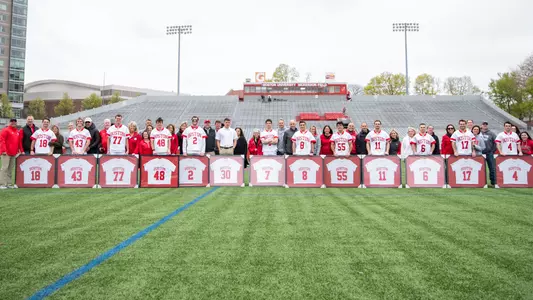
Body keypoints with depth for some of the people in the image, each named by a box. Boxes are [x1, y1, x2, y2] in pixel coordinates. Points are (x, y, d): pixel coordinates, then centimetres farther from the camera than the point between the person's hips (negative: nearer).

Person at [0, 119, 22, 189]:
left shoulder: (17, 132, 17)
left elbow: (19, 142, 20)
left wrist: (21, 150, 13)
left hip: (14, 153, 7)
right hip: (6, 153, -7)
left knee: (11, 169, 8)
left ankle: (9, 184, 11)